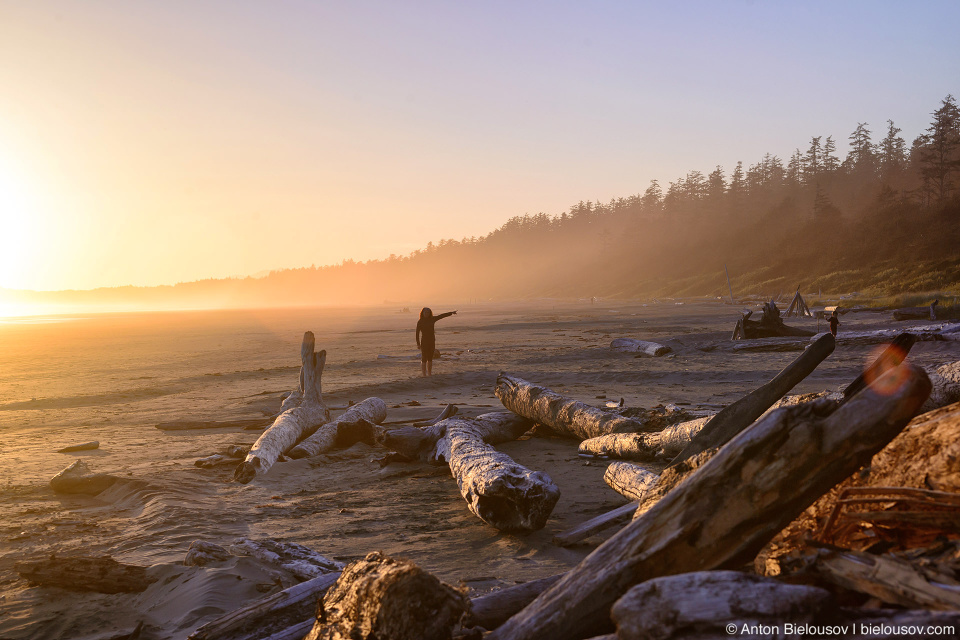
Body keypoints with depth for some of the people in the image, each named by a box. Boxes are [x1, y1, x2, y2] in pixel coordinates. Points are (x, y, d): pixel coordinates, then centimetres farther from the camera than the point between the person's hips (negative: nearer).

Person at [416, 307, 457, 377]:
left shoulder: (432, 319, 5)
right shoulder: (420, 322, -6)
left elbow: (442, 316, 7)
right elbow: (417, 333, -5)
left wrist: (451, 313, 6)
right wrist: (418, 343, -9)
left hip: (432, 342, 4)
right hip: (424, 342, -4)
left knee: (430, 358, 10)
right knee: (424, 359, -4)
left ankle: (429, 374, 18)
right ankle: (424, 374, 0)